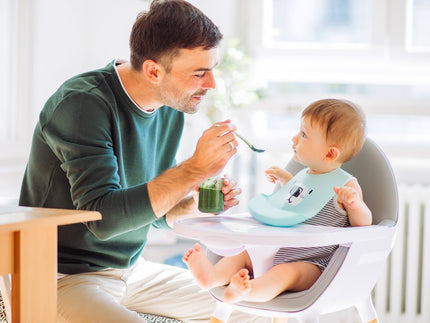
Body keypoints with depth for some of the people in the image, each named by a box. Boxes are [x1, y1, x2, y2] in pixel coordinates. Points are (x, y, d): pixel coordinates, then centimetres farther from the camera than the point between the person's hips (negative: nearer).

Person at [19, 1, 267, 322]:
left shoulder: (170, 110, 4)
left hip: (131, 270, 8)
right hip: (65, 279, -8)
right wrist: (195, 169, -31)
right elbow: (103, 217, -30)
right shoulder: (82, 103, -21)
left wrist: (196, 203, -8)